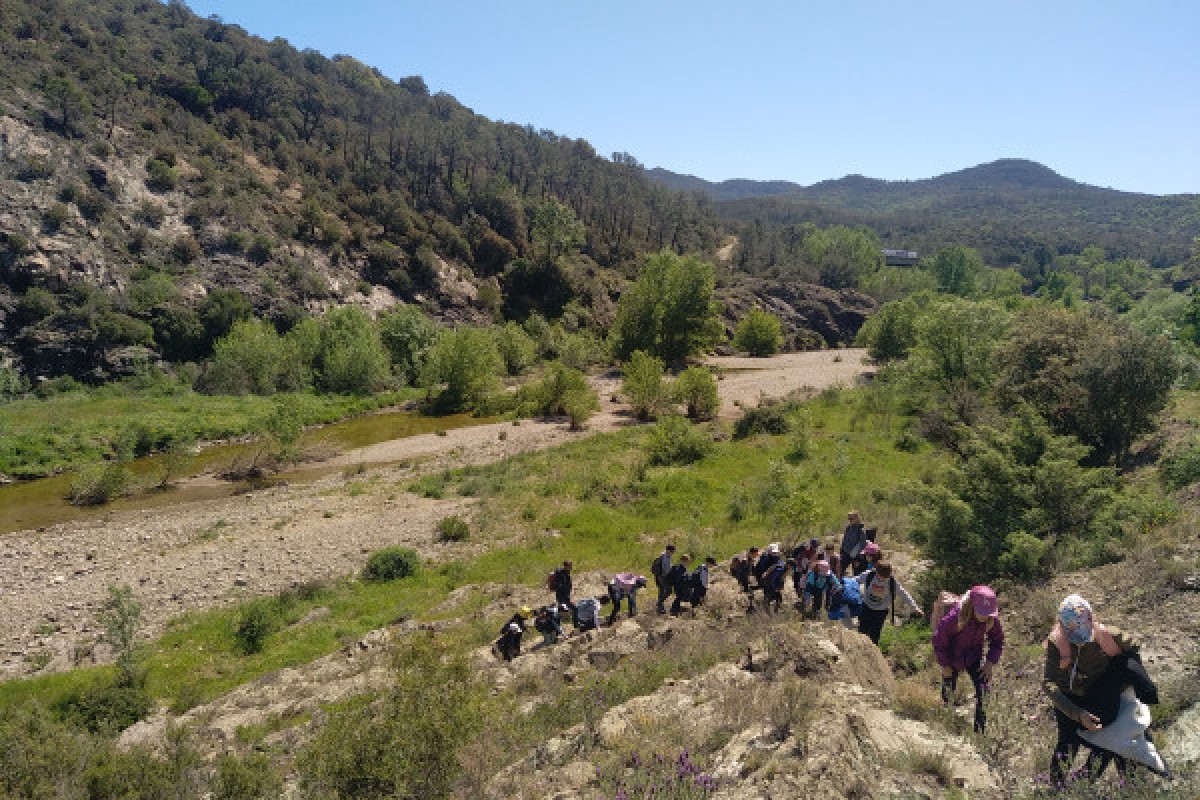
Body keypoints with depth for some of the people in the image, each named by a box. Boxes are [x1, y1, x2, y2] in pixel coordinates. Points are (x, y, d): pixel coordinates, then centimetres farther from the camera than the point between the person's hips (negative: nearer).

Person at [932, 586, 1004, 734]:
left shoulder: (992, 620, -22)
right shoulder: (954, 617, -35)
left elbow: (998, 641, 0)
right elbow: (939, 641, -21)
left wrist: (990, 662, -9)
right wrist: (945, 666, -13)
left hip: (974, 658, 3)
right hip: (952, 659, -3)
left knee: (983, 691, -11)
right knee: (948, 693, 11)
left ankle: (981, 728, 3)